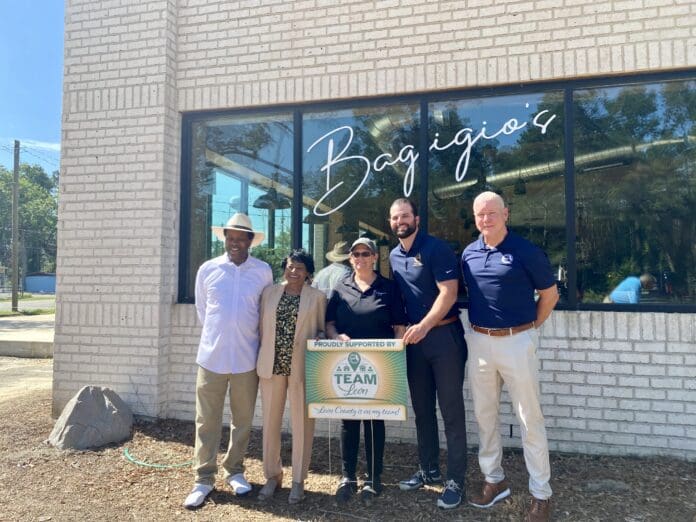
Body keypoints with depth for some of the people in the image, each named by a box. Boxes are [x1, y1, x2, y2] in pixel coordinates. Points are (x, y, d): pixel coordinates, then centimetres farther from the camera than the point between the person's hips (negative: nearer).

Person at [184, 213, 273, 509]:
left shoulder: (263, 271, -1)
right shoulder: (207, 269, 1)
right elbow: (201, 309, 12)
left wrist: (245, 337, 9)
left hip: (247, 357, 0)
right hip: (212, 356, 0)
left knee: (243, 420, 12)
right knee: (207, 420, 6)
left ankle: (234, 471, 29)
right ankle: (204, 478, 19)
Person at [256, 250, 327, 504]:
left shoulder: (317, 297, 2)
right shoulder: (269, 292, 8)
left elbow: (322, 330, 7)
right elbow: (262, 327, 10)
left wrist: (316, 341, -15)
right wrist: (261, 361, 5)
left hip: (301, 368, -2)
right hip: (271, 365, 2)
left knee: (301, 424, 4)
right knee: (270, 422, 10)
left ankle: (298, 480, 19)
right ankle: (272, 475, 26)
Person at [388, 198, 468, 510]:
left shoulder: (436, 248, -10)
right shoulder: (393, 256, 10)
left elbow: (449, 292, -18)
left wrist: (425, 325, -27)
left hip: (444, 335, -7)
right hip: (414, 338, 7)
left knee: (451, 410, 0)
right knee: (422, 409, 14)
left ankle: (455, 480, 10)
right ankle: (429, 470, 28)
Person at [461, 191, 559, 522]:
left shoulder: (526, 251, -8)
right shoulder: (469, 254, 5)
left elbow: (550, 294, 0)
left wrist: (527, 329, 1)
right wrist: (480, 326, 10)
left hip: (517, 342, -5)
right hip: (479, 342, 5)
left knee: (529, 418, 4)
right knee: (484, 415, 14)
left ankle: (540, 493, 18)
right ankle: (494, 480, 31)